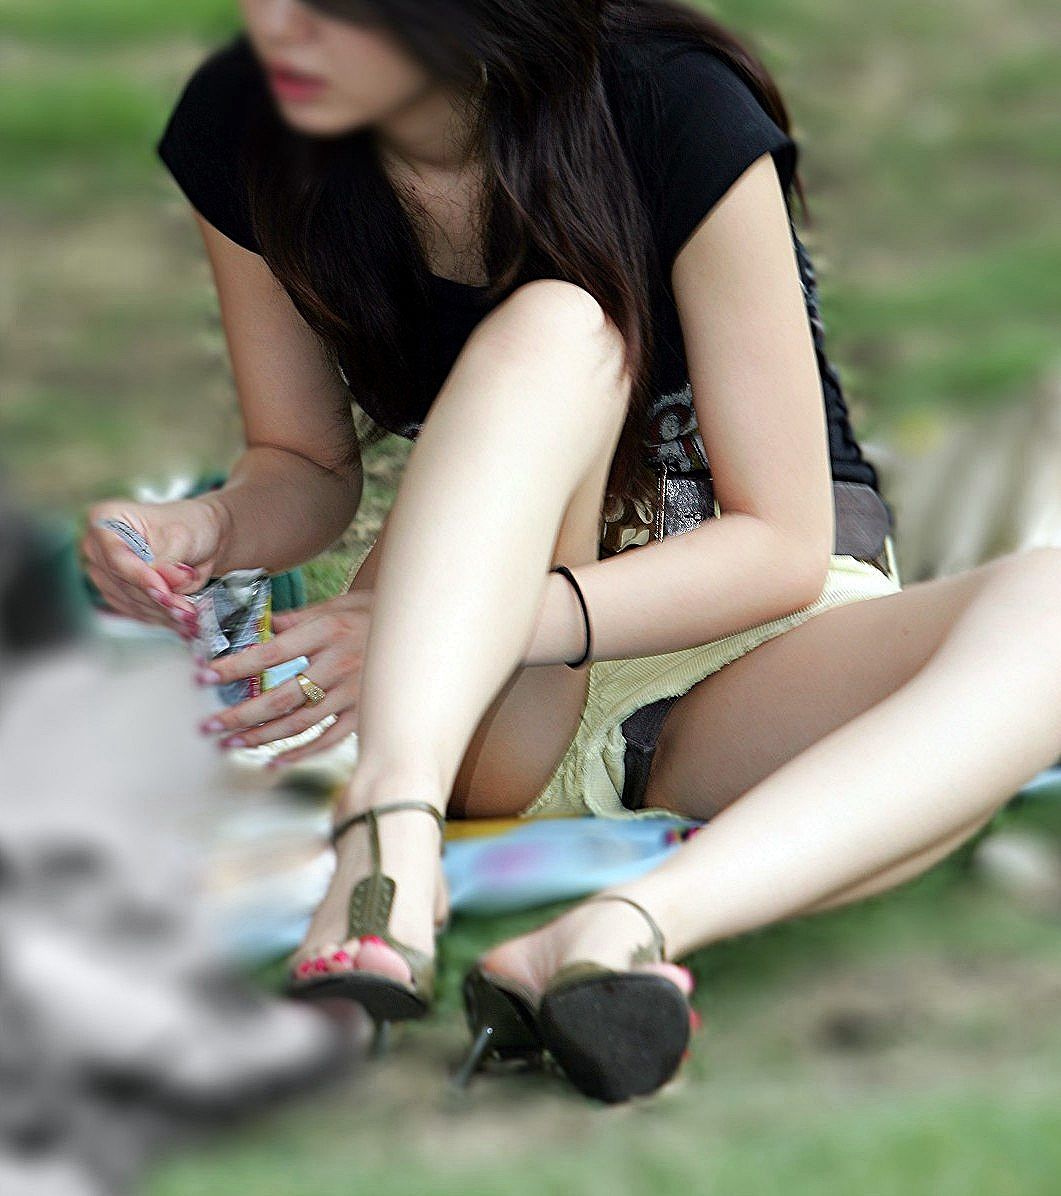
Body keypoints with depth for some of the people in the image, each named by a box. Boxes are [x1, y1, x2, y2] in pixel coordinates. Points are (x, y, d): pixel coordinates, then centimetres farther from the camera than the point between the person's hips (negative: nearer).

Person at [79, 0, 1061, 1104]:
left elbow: (783, 545, -17)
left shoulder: (678, 117, -19)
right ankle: (388, 858, -50)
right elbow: (306, 465, 6)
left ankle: (632, 923, -49)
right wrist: (214, 528, -18)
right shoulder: (236, 130, -8)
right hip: (492, 726, 1)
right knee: (553, 333, -31)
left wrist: (450, 624, -30)